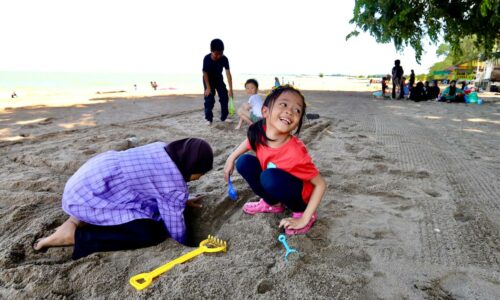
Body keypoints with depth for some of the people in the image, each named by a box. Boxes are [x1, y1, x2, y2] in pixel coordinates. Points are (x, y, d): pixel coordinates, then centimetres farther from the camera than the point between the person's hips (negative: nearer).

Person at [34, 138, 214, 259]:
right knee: (152, 233, -17)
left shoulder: (163, 150, 4)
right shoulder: (174, 185, -20)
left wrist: (182, 201, 28)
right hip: (87, 196, -10)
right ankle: (75, 235, -8)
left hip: (88, 178, 10)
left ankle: (83, 218, 13)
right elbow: (174, 225, -8)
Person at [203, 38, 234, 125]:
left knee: (224, 97, 0)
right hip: (208, 79, -3)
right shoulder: (207, 58, -30)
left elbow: (228, 73, -27)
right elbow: (205, 73, -22)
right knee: (209, 99, -8)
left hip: (219, 79, 3)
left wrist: (231, 89, -30)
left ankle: (224, 117, 13)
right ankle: (209, 119, 2)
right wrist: (208, 87, -24)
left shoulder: (224, 59, -26)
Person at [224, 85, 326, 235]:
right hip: (277, 187, 6)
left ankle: (301, 211, -7)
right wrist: (231, 158, 7)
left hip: (300, 195, -6)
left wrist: (304, 219, -24)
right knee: (244, 162, -9)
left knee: (269, 177, -33)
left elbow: (320, 184, -23)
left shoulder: (295, 153, -35)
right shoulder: (259, 131, -20)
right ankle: (274, 204, 8)